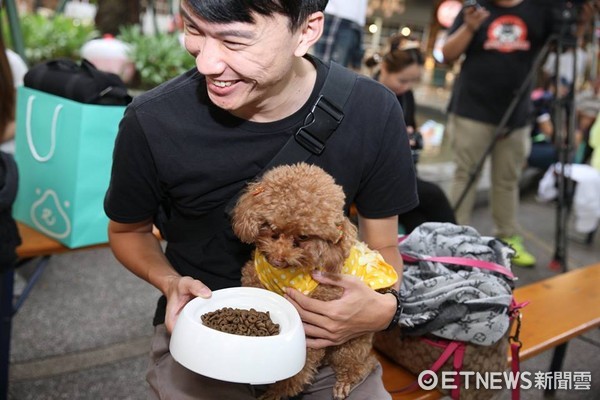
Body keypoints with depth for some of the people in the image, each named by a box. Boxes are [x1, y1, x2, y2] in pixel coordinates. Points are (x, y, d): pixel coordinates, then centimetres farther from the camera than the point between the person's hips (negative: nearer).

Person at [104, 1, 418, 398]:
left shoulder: (373, 112, -17)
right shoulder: (151, 121, -21)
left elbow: (382, 247, -3)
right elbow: (128, 231, 0)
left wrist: (384, 308, -24)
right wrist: (170, 283, -19)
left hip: (325, 335, 2)